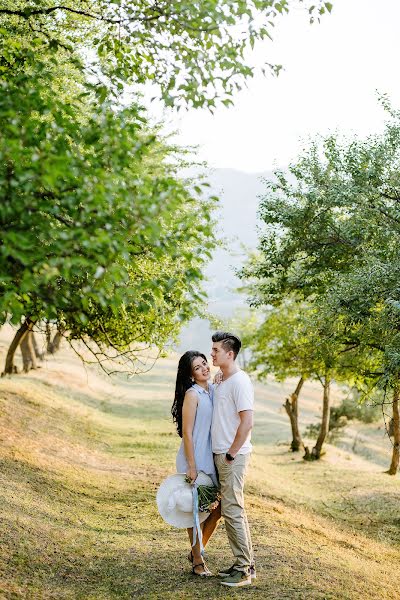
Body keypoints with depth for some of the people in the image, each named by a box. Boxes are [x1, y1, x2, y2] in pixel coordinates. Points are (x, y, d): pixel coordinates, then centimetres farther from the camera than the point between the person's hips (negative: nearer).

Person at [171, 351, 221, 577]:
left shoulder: (214, 390, 7)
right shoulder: (192, 394, -15)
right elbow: (187, 432, -16)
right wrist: (191, 467, -16)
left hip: (212, 457, 7)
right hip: (195, 459, -7)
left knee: (218, 508, 11)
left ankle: (197, 551, 30)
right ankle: (198, 561, 20)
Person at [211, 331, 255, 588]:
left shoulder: (239, 381, -16)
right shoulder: (222, 381, 13)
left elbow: (247, 422, -22)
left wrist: (232, 454, -18)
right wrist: (223, 453, 16)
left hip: (233, 457, -10)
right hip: (221, 454, 10)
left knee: (233, 511, -6)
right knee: (232, 510, 14)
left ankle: (244, 569, 2)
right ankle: (245, 563, 22)